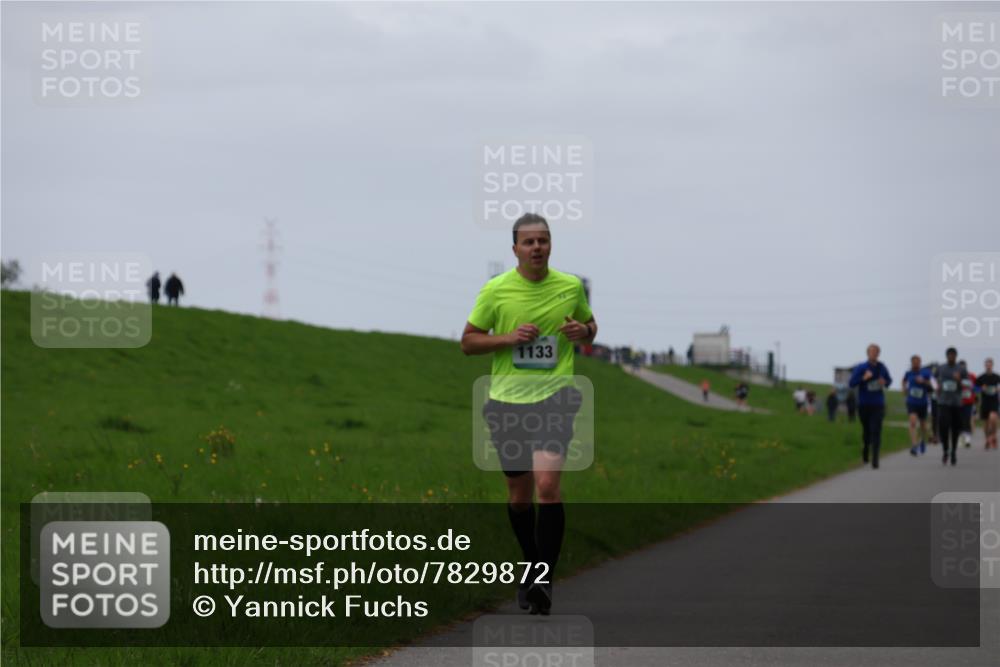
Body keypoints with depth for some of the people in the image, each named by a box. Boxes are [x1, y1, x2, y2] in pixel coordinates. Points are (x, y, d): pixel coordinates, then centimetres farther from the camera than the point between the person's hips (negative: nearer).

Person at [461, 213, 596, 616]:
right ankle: (532, 567, 31)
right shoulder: (495, 290, 0)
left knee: (547, 483, -19)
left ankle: (545, 579, -17)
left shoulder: (571, 287, 3)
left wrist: (583, 332, -5)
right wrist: (509, 338, -12)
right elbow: (468, 341, 5)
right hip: (507, 400, 2)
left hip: (555, 397, -1)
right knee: (519, 491, 10)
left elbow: (589, 326, 19)